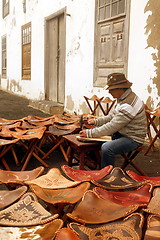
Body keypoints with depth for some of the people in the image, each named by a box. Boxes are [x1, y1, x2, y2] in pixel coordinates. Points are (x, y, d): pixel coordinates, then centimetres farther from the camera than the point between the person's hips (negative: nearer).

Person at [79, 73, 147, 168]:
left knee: (106, 148, -33)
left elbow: (112, 127, -28)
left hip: (133, 139, -10)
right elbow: (111, 117, 13)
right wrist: (96, 121, -3)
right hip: (121, 132, 10)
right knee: (95, 129, 12)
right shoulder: (122, 98, 4)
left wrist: (89, 133, -24)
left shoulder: (129, 105, -28)